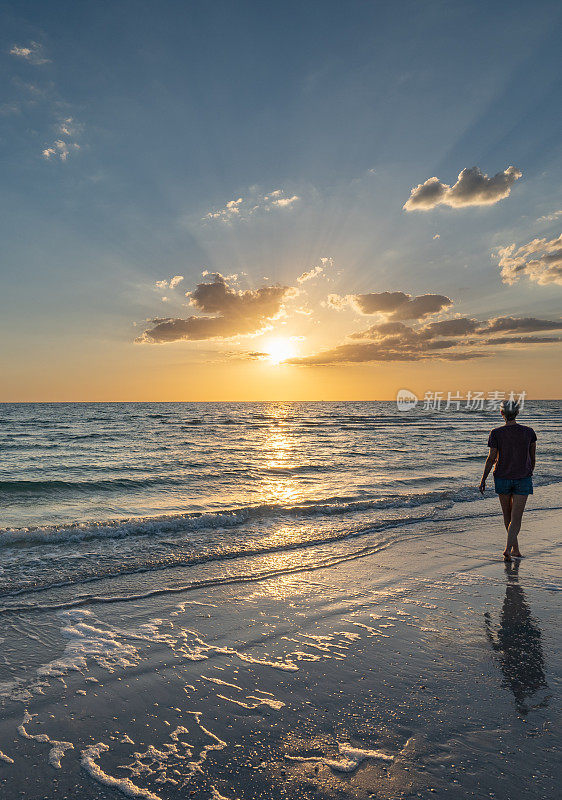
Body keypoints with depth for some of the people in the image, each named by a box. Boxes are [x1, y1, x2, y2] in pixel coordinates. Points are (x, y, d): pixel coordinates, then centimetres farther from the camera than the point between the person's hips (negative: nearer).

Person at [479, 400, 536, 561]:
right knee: (516, 518, 1)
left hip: (502, 478, 0)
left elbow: (491, 459, -9)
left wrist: (483, 479, 0)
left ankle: (515, 549, 28)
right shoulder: (529, 432, -5)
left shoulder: (496, 434, -11)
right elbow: (532, 457, 5)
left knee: (507, 515, 17)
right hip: (523, 478, 0)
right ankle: (508, 549, -15)